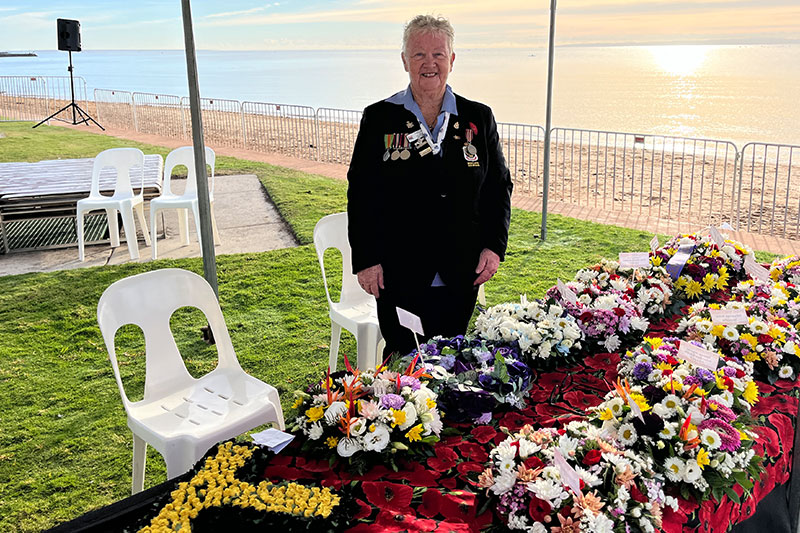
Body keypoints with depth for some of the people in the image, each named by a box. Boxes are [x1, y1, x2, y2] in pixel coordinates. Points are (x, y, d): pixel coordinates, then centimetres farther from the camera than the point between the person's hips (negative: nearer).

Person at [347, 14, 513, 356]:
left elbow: (499, 187, 9)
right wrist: (365, 260, -6)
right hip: (399, 277, -2)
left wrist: (494, 246, -2)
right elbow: (361, 193, 0)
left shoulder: (479, 118, 5)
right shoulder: (379, 118, 0)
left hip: (460, 276, 2)